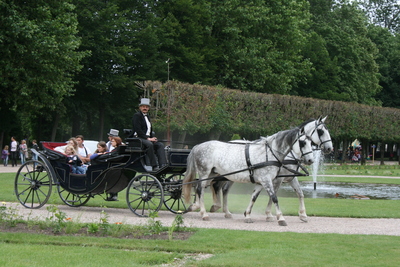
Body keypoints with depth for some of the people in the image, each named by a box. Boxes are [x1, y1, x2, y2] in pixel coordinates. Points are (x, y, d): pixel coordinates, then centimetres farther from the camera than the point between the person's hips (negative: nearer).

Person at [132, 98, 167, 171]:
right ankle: (154, 166, -35)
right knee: (149, 144, -35)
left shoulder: (147, 116, 23)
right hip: (138, 138, -8)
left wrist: (152, 137, 4)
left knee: (160, 145, -15)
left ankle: (163, 165, -28)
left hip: (148, 138, 8)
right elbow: (138, 130, -14)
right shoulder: (137, 116, -2)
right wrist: (148, 138, -19)